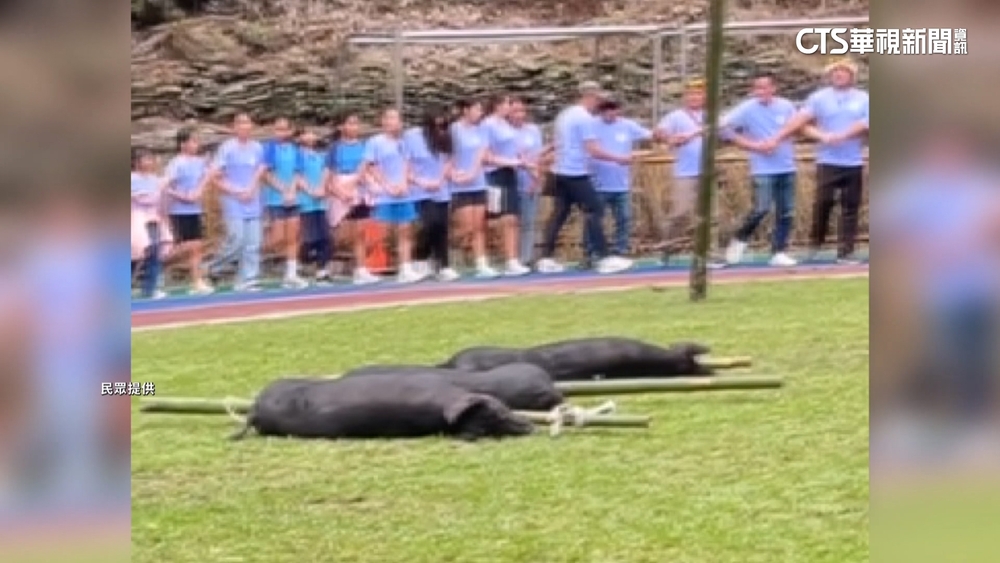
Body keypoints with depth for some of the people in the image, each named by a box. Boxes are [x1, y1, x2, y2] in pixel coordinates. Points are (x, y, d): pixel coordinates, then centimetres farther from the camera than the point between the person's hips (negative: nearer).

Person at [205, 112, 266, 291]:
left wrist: (251, 190, -4)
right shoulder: (227, 148, -6)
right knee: (236, 241, -9)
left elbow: (260, 172, 12)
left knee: (253, 244, 2)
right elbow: (215, 176, -6)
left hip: (253, 203, 4)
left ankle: (248, 281, 7)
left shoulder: (257, 148, 6)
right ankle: (214, 266, 15)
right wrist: (235, 192, -11)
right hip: (233, 203, -4)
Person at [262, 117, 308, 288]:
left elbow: (296, 173, 7)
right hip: (275, 199, -5)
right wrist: (284, 191, -13)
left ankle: (291, 274, 9)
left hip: (292, 199, 5)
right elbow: (267, 175, -9)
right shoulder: (270, 147, -6)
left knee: (292, 238, 4)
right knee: (279, 238, -8)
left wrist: (292, 192, -9)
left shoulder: (294, 149, 7)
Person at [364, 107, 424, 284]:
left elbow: (406, 164, 14)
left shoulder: (401, 142, 13)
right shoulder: (375, 142, -4)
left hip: (403, 195, 6)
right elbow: (371, 168, -6)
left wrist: (404, 184, -3)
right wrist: (387, 186, -11)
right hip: (383, 196, -5)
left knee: (405, 232, 3)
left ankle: (406, 269, 3)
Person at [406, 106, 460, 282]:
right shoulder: (412, 136, -7)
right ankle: (421, 260, 1)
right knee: (431, 223, -19)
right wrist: (420, 182, -13)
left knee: (442, 227, 1)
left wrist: (439, 180, -5)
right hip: (421, 191, -5)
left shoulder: (444, 139, 10)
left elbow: (448, 162, 12)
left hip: (441, 191, 5)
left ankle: (444, 267, 3)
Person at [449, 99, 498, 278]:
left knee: (479, 228, 4)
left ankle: (482, 265, 4)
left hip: (478, 184, 5)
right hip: (460, 187, -5)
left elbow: (481, 154, 0)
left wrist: (472, 173, -13)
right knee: (468, 229, -8)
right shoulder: (454, 129, -8)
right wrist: (453, 174, -18)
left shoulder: (479, 130, 8)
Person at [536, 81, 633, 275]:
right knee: (594, 212, -6)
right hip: (576, 174, -9)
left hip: (561, 172, 9)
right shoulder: (585, 118, -13)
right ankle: (604, 258, -8)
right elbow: (594, 150, -18)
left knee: (559, 214, 8)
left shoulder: (564, 115, 14)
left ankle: (546, 259, 6)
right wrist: (619, 159, -10)